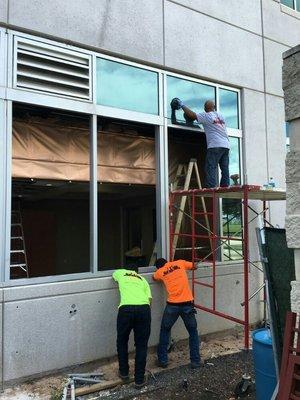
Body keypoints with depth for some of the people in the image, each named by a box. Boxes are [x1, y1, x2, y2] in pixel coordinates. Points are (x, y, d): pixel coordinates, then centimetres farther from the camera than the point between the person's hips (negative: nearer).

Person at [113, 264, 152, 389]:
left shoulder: (120, 273, 25)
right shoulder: (142, 279, 27)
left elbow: (114, 275, 50)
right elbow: (149, 299, 16)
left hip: (126, 309, -1)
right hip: (144, 309, 2)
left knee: (122, 342, 23)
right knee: (141, 345, 16)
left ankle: (124, 372, 34)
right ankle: (139, 380, 21)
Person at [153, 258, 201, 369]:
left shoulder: (160, 272, 9)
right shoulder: (180, 262, 8)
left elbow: (154, 277, 31)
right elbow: (194, 267, 21)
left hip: (172, 305, 0)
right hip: (187, 304, 0)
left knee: (164, 331, 20)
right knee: (193, 332, 18)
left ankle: (162, 360, 24)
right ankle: (195, 361, 20)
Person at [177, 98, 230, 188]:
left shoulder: (206, 116, -1)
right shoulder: (220, 116, 19)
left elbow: (191, 115, -3)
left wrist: (182, 105, 9)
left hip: (215, 146, -7)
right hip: (226, 145, 7)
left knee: (211, 168, -9)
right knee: (225, 169, 6)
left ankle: (211, 189, -16)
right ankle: (225, 188, 6)